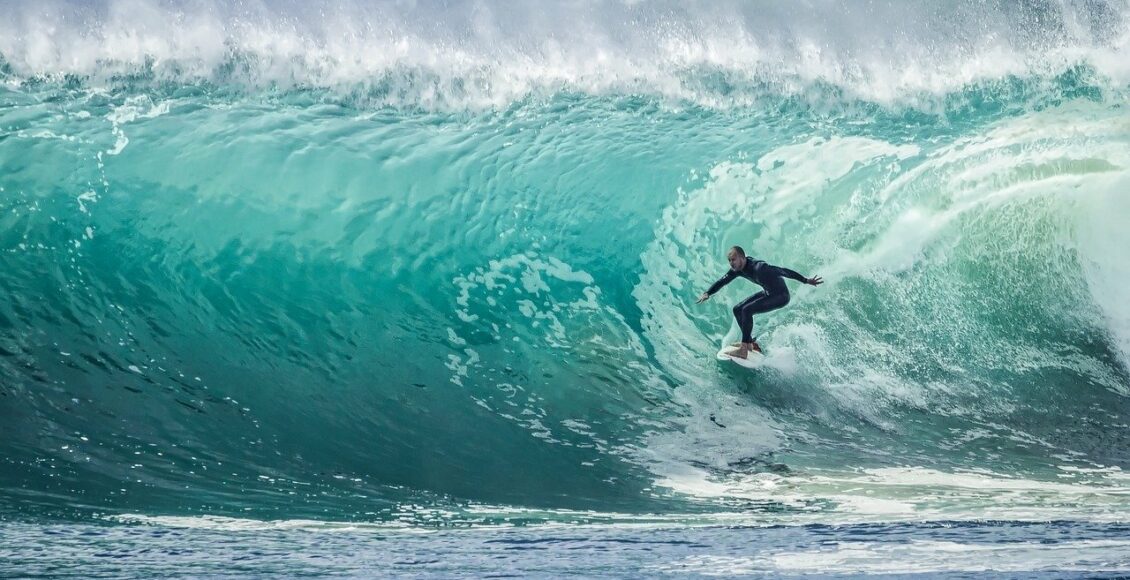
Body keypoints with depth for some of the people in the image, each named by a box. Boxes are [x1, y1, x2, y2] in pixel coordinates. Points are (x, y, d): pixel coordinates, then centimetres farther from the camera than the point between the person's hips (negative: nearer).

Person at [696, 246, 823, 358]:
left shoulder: (758, 267, -31)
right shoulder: (737, 269, -6)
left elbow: (783, 271, -31)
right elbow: (722, 281, 4)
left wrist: (806, 281, -32)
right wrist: (708, 293, -12)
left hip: (781, 296, -9)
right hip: (767, 293, 9)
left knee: (747, 310, -24)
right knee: (737, 310, 8)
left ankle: (744, 350, -23)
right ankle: (751, 343, 19)